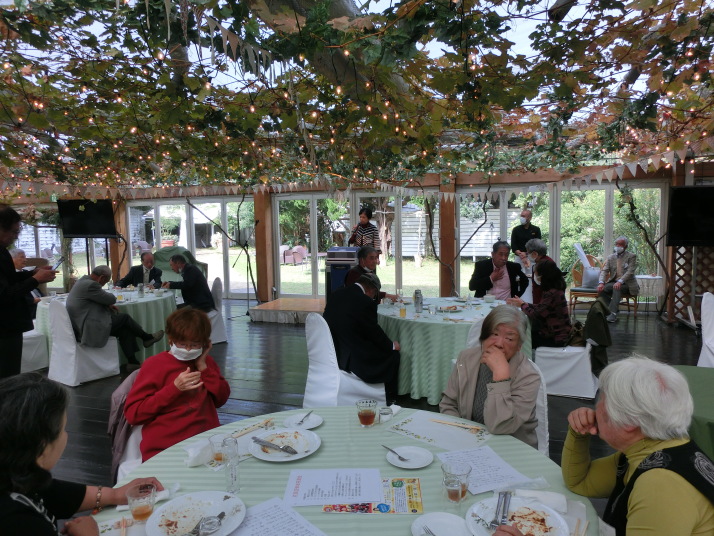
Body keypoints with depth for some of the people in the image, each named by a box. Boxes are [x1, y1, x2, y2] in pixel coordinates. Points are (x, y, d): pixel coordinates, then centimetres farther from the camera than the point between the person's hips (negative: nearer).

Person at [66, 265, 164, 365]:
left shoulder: (84, 281, 13)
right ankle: (147, 338, 16)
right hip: (89, 329, -10)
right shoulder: (90, 285, -20)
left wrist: (107, 305, 8)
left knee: (124, 329, 5)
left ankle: (132, 362, 4)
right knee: (124, 318, -2)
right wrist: (109, 302, 8)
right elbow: (112, 299, -15)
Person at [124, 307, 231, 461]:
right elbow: (132, 414, -6)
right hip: (164, 451, -5)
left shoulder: (206, 362, 15)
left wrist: (203, 367, -1)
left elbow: (221, 399, 7)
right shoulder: (154, 364, 1)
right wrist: (174, 388, -14)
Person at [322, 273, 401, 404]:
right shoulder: (366, 302, -19)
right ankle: (389, 399, 26)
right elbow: (375, 333, -10)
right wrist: (392, 345, 8)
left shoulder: (335, 294, 4)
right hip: (350, 358, -9)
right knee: (393, 355, 11)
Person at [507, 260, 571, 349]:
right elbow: (540, 308, 10)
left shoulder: (552, 293, -25)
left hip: (556, 338, -8)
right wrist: (522, 303, 6)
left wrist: (522, 305, -4)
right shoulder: (554, 290, 5)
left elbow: (535, 314, -22)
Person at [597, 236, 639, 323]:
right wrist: (601, 283, -20)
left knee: (617, 288, -35)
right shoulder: (611, 257, 12)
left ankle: (613, 313, -37)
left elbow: (630, 272, -14)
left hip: (627, 284, -4)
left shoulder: (631, 256, 0)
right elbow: (604, 271, 1)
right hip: (613, 282, 4)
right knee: (601, 289, -24)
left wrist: (620, 281, -32)